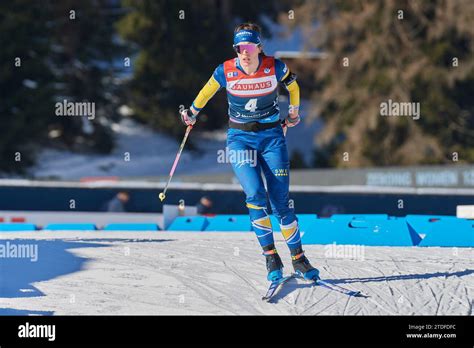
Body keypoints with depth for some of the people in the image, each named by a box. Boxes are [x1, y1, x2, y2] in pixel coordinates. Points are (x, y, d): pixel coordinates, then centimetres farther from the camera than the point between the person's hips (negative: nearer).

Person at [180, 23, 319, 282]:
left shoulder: (275, 68, -11)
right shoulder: (226, 71, -10)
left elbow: (292, 85, 11)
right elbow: (207, 92, 10)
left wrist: (294, 113, 22)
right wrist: (192, 113, 23)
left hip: (272, 137, 0)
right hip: (240, 138, 0)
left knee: (280, 201, -4)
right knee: (255, 194, -19)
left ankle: (298, 258, 9)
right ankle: (270, 257, -10)